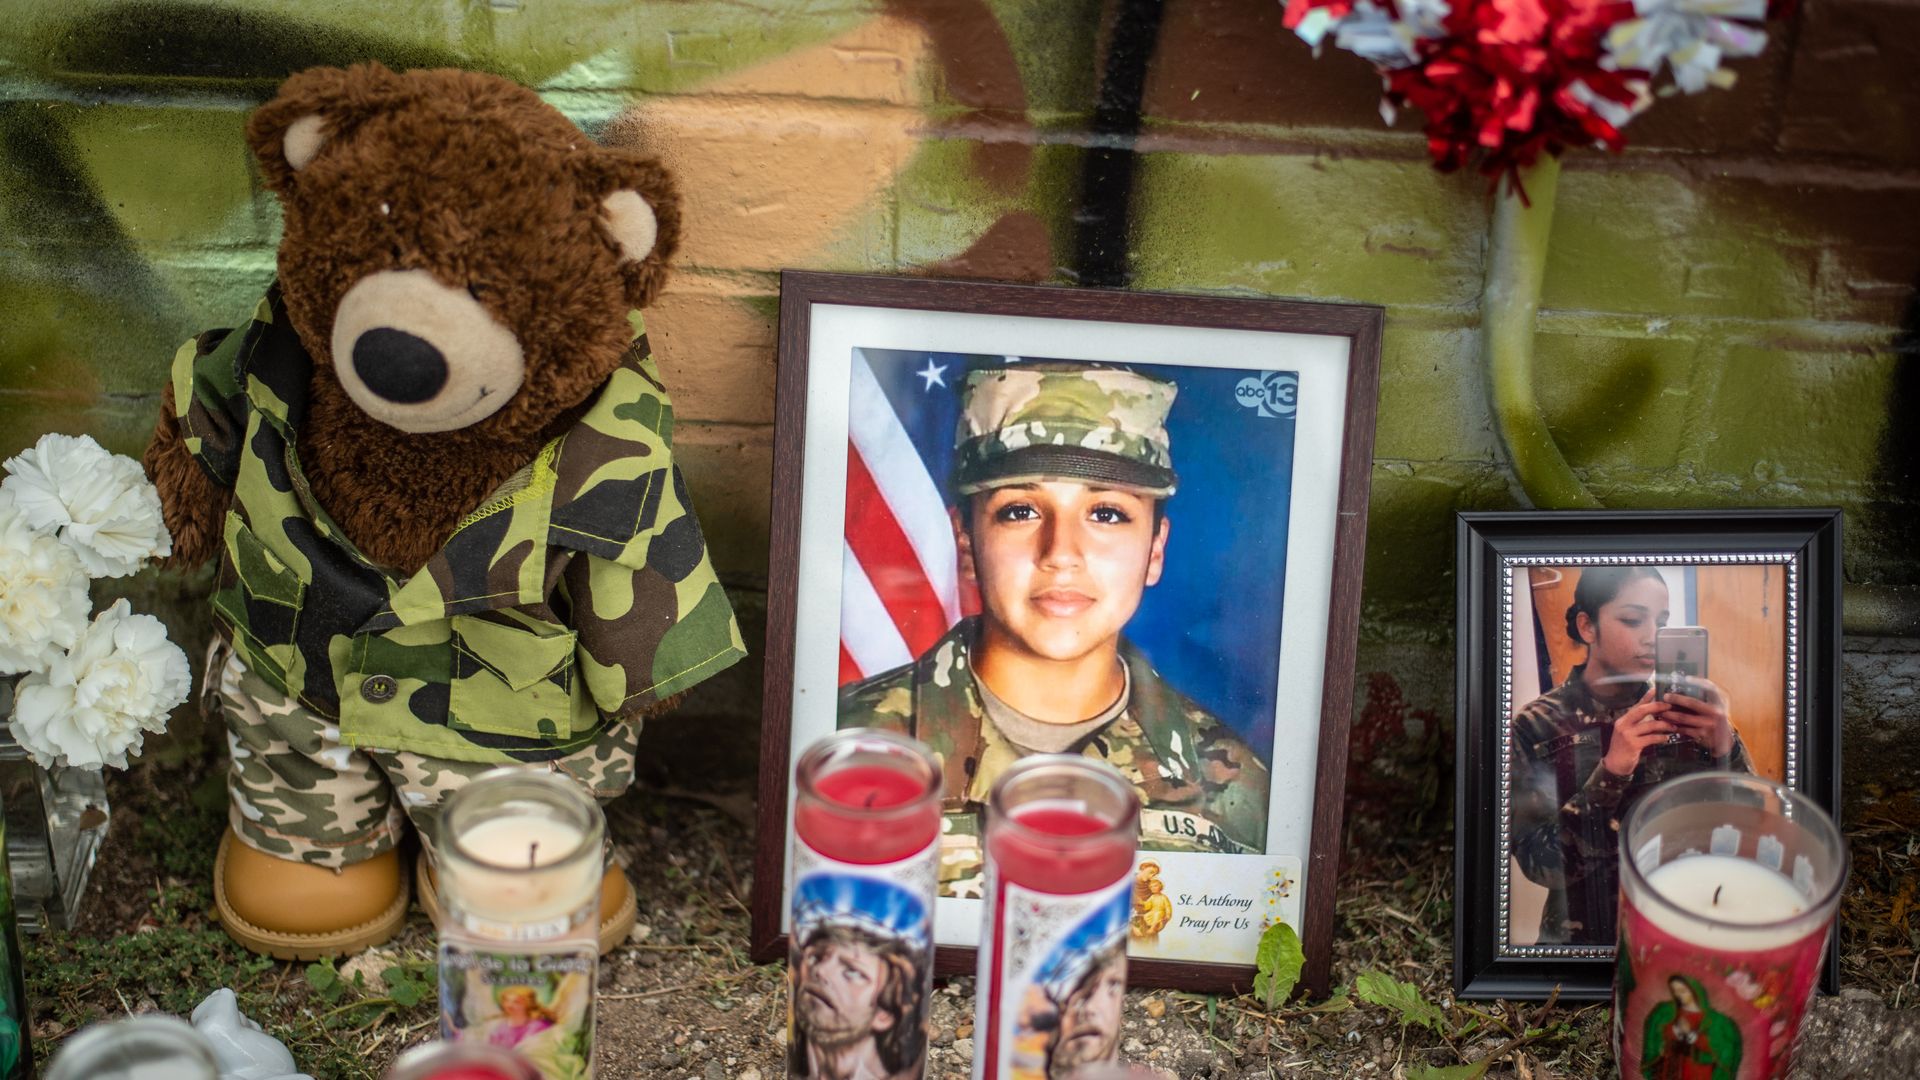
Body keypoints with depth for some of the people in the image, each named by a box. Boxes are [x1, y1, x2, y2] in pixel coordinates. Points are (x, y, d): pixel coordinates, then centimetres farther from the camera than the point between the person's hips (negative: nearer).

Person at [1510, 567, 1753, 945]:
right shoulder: (1538, 726, -6)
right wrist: (1609, 771, -23)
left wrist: (1725, 748, -20)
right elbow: (1539, 864, -12)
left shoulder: (1681, 707, -1)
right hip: (1587, 936, -2)